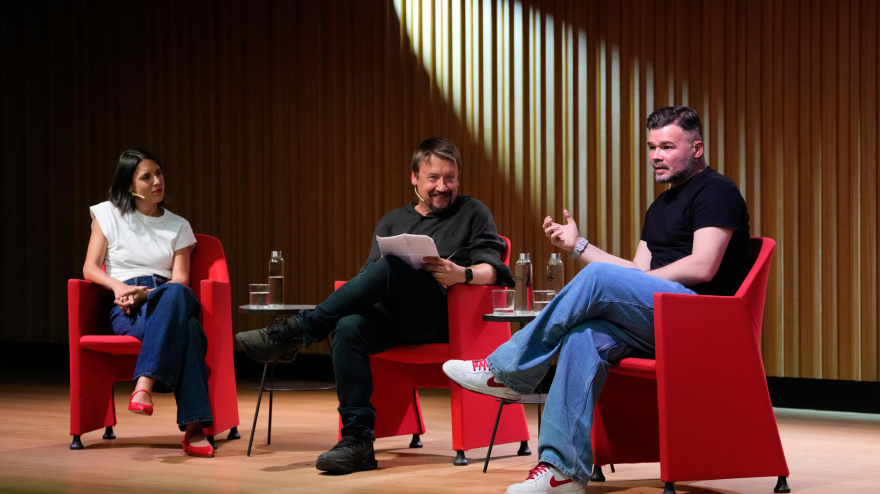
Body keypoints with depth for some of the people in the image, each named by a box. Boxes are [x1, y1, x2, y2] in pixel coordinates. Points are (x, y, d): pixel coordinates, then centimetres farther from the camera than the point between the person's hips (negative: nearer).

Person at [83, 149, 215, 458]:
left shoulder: (178, 226, 18)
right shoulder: (109, 214, 14)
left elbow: (179, 281, 6)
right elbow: (90, 269, 8)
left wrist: (145, 294, -14)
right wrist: (118, 286, -14)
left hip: (168, 300, 2)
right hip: (126, 309, -2)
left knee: (175, 295, -42)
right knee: (188, 330, -39)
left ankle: (145, 383, -51)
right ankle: (194, 427, -48)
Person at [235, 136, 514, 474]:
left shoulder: (473, 214, 16)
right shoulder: (392, 222, 27)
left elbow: (493, 269, 2)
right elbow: (370, 276, 19)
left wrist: (463, 275, -20)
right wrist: (368, 286, -7)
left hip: (440, 317, -4)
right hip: (390, 317, 4)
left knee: (392, 266, -33)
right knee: (349, 328, -32)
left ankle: (296, 332, -27)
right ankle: (357, 442, -32)